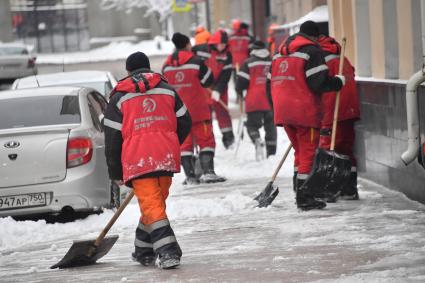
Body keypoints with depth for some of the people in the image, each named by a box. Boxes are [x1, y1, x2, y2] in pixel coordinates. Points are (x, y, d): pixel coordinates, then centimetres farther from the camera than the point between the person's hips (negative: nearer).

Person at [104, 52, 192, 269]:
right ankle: (144, 251, 25)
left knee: (151, 205, -6)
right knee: (157, 201, 17)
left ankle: (167, 251, -20)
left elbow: (112, 137, 3)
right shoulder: (167, 90, 13)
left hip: (138, 159, -4)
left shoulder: (119, 97, 5)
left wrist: (115, 172, 10)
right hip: (166, 158, 4)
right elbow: (184, 123, 13)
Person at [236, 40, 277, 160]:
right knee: (270, 126, 14)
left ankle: (257, 141, -25)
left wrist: (240, 91, 18)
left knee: (252, 124, 5)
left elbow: (241, 83, -3)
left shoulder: (248, 63, -2)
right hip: (271, 101, 3)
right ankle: (271, 152, 14)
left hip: (254, 101, -3)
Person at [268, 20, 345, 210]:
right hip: (304, 110, -7)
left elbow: (271, 82, 19)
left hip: (282, 110, 7)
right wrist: (339, 82, 0)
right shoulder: (312, 50, -5)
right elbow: (319, 82, -15)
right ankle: (304, 197, -6)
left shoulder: (281, 52, 19)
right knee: (308, 152, -3)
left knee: (300, 150, 18)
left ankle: (300, 190, 16)